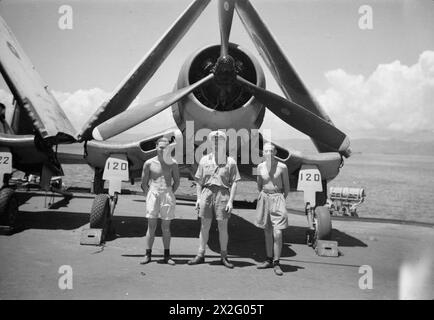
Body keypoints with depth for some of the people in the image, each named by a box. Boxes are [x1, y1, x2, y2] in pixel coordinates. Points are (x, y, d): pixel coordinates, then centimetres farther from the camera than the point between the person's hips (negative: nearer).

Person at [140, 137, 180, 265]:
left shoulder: (173, 164, 1)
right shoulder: (149, 163, 0)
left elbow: (176, 182, 10)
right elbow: (144, 183, 7)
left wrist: (169, 195, 5)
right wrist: (149, 196, 3)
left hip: (167, 195, 1)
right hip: (153, 194, 0)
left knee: (166, 227, 6)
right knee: (151, 226, 1)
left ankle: (167, 256, 14)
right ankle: (148, 254, 9)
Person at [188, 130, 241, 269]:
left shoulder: (230, 162, 1)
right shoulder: (204, 160, 8)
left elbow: (234, 183, -1)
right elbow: (199, 181, 11)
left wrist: (230, 201, -8)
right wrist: (198, 198, 4)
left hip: (222, 194, -2)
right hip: (206, 193, 2)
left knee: (223, 227, 4)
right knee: (204, 226, 7)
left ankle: (224, 257, 17)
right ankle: (200, 255, 18)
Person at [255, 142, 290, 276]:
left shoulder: (282, 167, -7)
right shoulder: (260, 166, 3)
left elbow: (287, 187, 2)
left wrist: (281, 200, 6)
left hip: (278, 198, -4)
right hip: (264, 198, 4)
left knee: (277, 233, -11)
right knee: (267, 232, 12)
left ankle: (276, 263, 0)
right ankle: (269, 260, 24)